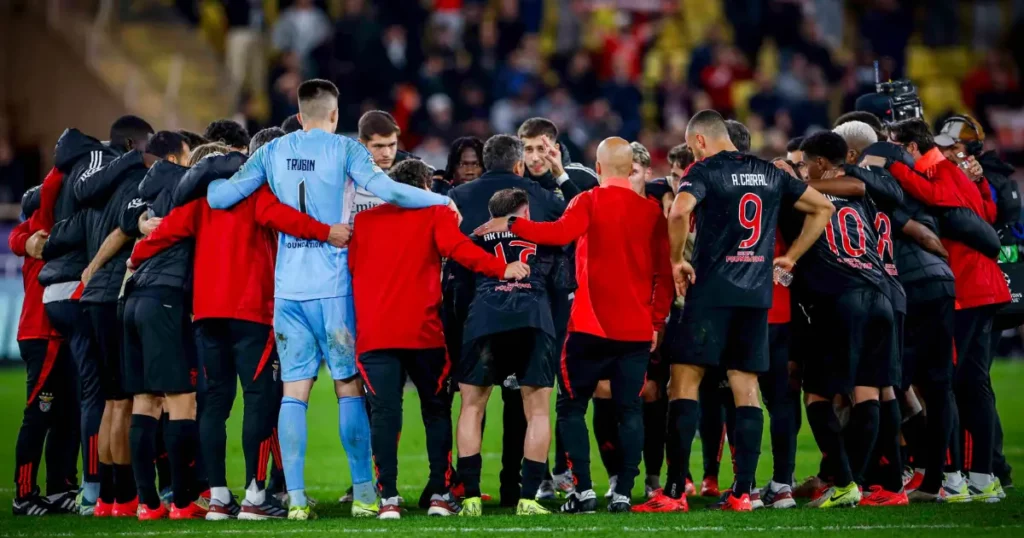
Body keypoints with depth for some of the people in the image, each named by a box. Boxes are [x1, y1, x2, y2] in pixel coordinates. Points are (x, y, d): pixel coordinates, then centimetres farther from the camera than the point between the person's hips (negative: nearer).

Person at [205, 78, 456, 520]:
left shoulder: (272, 152, 7)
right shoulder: (344, 149, -2)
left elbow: (220, 197, 3)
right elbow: (386, 190, -15)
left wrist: (213, 179, 25)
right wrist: (442, 200, -4)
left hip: (287, 287, 2)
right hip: (333, 285, -2)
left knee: (294, 390, 3)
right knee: (349, 385, 5)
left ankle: (295, 496, -3)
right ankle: (363, 491, 6)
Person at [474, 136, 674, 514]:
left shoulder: (590, 202, -5)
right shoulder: (652, 210, 6)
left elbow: (560, 233, -24)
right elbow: (664, 271, 6)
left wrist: (511, 225, -15)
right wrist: (657, 321, 13)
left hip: (591, 326, -3)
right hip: (637, 329, 3)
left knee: (572, 408, 7)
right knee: (629, 411, 6)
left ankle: (583, 490, -2)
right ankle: (623, 493, -1)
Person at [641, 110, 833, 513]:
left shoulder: (706, 170, -4)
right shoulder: (769, 173, 14)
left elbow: (679, 212, -24)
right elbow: (822, 208, 21)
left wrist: (677, 261, -10)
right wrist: (791, 257, 21)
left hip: (711, 290, -5)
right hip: (757, 294, 5)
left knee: (685, 382, -3)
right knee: (746, 388, 8)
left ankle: (675, 491, -9)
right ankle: (743, 491, 4)